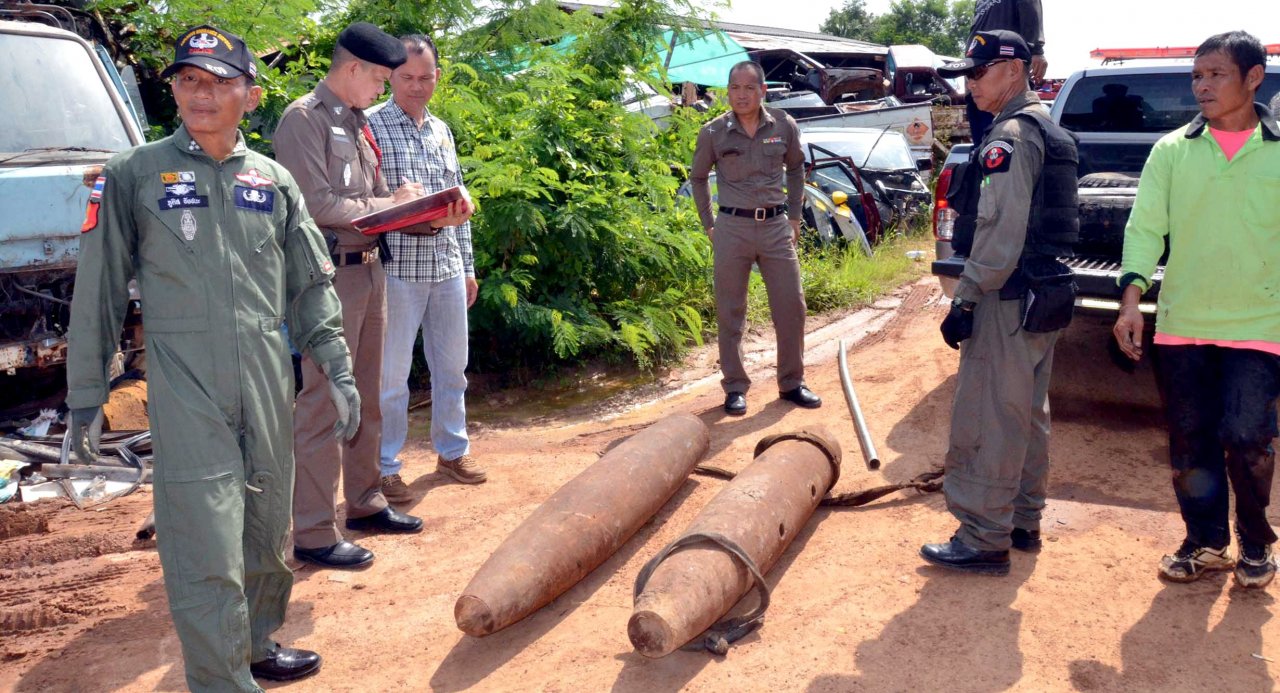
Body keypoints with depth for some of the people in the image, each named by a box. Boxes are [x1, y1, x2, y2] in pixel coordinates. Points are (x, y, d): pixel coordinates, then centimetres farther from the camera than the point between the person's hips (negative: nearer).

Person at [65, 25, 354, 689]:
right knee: (207, 553, -7)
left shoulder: (275, 181, 11)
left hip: (269, 386, 4)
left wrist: (338, 370, 7)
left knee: (267, 531, 14)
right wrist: (85, 396, 2)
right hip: (185, 392, -4)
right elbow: (97, 288, 3)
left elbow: (311, 286, 14)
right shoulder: (132, 175, 2)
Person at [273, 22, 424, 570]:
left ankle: (364, 501, 29)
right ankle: (313, 533, 1)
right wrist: (392, 205, -9)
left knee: (366, 396, 15)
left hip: (369, 268, 9)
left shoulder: (356, 123, 17)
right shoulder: (304, 119, -9)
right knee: (323, 401, -5)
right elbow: (321, 206, -17)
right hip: (331, 273, -9)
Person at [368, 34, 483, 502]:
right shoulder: (372, 127, -5)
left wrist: (468, 266, 15)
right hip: (398, 268, -6)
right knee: (392, 373, 1)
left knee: (452, 365, 14)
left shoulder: (442, 131, 14)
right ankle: (385, 467, 13)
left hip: (447, 268, 6)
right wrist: (419, 221, -22)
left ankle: (452, 450, 30)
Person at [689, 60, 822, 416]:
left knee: (791, 306, 4)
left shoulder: (784, 126, 0)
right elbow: (698, 178, 11)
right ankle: (735, 388, 15)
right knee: (730, 313, 4)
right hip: (732, 227, -1)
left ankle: (792, 383, 19)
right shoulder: (713, 132, -4)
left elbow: (796, 169, 16)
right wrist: (708, 224, 7)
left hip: (776, 227, 2)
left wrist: (795, 216, 13)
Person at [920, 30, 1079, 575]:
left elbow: (1000, 230, -22)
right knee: (1027, 415, 17)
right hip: (1045, 296, 11)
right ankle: (1023, 522, 28)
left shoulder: (1011, 135, -14)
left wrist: (965, 300, -19)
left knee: (986, 422, -6)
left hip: (1008, 302, -11)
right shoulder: (1047, 131, 18)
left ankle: (984, 541, 0)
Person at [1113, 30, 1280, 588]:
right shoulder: (1171, 151, 3)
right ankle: (1206, 543, 27)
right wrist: (1131, 298, -15)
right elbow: (1146, 225, -3)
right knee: (1190, 443, 9)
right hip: (1181, 326, 2)